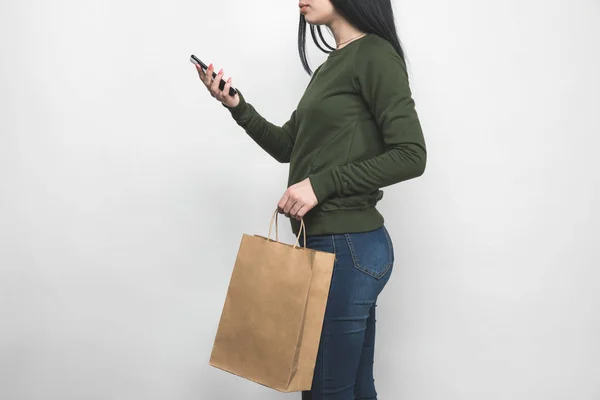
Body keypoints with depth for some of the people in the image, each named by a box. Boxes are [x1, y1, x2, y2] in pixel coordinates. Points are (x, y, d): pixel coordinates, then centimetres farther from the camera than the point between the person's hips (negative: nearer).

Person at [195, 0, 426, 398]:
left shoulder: (376, 55, -9)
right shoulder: (332, 65, 17)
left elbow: (411, 155, -16)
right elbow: (287, 147, 20)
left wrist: (323, 183, -20)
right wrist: (237, 106, 6)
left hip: (347, 245, -9)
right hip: (328, 243, 9)